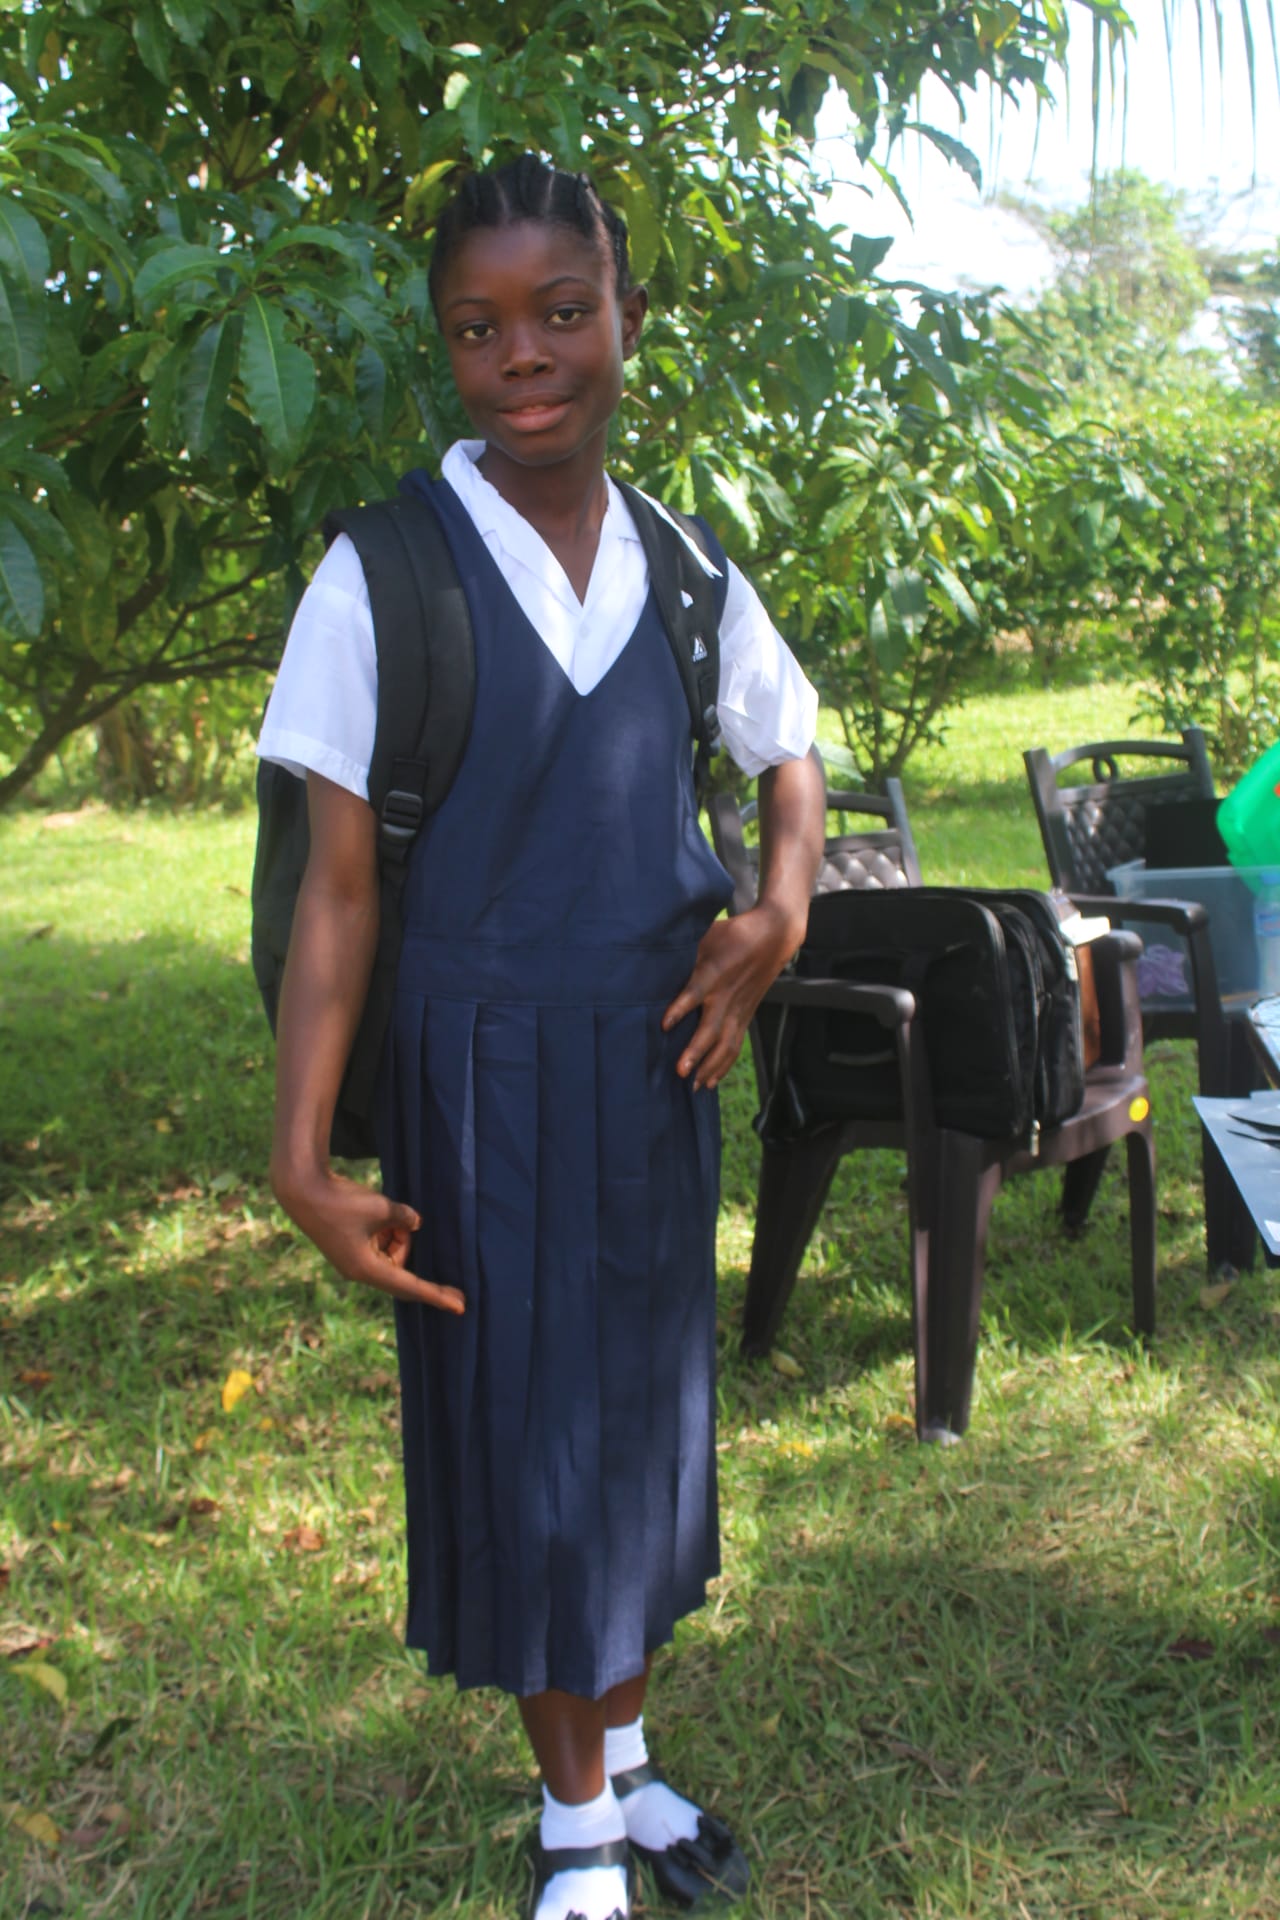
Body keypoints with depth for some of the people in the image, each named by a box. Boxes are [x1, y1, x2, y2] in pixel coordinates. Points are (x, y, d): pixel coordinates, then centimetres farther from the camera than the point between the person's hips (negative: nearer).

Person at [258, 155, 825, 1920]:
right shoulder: (385, 574, -11)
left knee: (647, 1407, 16)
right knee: (523, 1434, 5)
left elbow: (786, 753, 18)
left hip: (654, 1061, 4)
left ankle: (629, 1756, 38)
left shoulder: (683, 571, 2)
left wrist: (781, 911, -2)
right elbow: (339, 880, -12)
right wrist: (301, 1160, -16)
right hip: (484, 1072, -4)